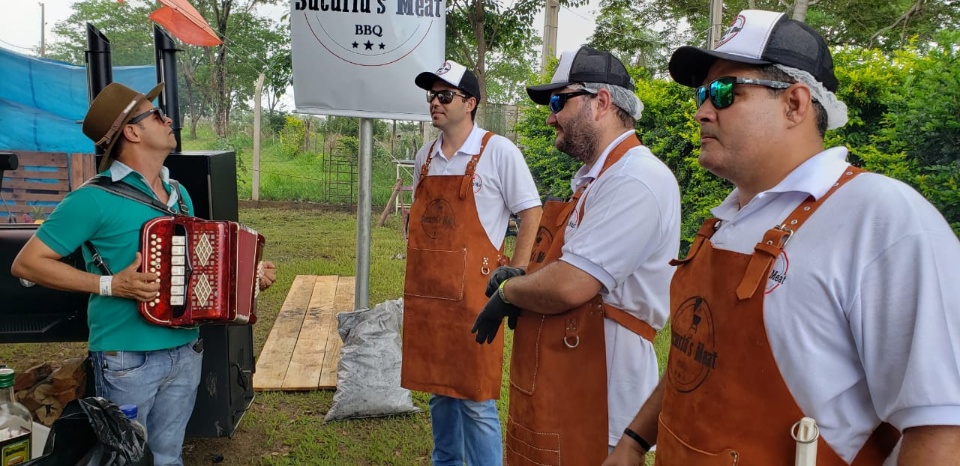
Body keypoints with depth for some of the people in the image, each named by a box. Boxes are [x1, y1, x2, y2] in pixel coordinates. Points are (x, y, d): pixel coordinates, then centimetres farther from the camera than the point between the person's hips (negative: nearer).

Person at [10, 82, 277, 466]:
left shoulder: (178, 193, 10)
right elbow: (26, 263, -12)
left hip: (185, 351, 6)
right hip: (127, 359, -6)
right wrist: (109, 285, -21)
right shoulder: (95, 199, -13)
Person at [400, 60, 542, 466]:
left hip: (472, 294, -6)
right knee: (438, 390, 16)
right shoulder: (424, 156, 11)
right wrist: (420, 270, 15)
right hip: (425, 294, 6)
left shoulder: (499, 151, -7)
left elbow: (531, 215, -5)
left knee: (476, 399, -1)